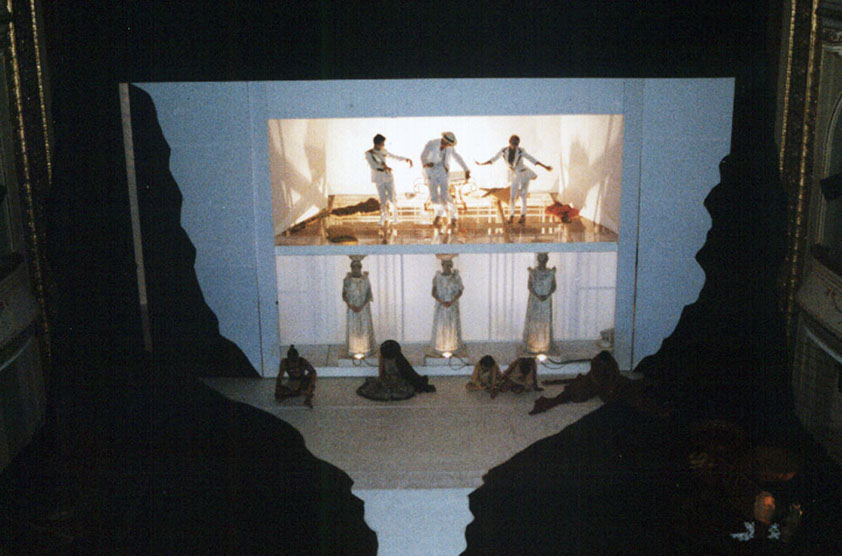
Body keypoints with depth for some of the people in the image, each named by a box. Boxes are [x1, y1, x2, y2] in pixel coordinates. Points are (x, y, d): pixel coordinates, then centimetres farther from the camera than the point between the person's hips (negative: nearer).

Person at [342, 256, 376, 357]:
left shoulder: (365, 279, -2)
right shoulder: (347, 280, -2)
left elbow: (369, 295, -4)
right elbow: (344, 295, 0)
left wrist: (361, 307, -14)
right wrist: (351, 306, -13)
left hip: (364, 308, 0)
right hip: (351, 309, 0)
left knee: (364, 327, 2)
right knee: (352, 328, 1)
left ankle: (365, 349, 12)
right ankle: (353, 349, 8)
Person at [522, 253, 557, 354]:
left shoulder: (550, 272, 2)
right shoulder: (533, 272, -3)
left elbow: (553, 286, 2)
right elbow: (529, 286, -7)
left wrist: (547, 295, -14)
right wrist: (537, 296, -18)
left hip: (547, 301, 2)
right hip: (534, 301, -1)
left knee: (545, 323, 4)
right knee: (533, 322, 0)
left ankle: (545, 345, 12)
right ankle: (532, 346, 7)